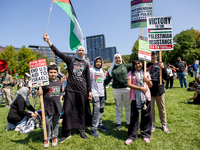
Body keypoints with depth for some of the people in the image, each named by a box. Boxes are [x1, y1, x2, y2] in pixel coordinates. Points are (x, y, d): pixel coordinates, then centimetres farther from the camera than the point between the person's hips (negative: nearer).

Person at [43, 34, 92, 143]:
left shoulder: (86, 64, 11)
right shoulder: (70, 60, 6)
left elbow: (88, 78, 11)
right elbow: (58, 53, -2)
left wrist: (89, 91, 6)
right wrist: (48, 41, -11)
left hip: (82, 90, 2)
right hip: (70, 89, -1)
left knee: (82, 110, 8)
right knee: (67, 110, -1)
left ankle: (81, 130, 24)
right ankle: (66, 133, 13)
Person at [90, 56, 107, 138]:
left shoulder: (102, 71, 17)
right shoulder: (91, 70, -2)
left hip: (102, 93, 6)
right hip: (95, 93, -6)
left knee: (101, 109, 11)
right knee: (96, 110, -12)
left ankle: (99, 124, 29)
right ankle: (93, 129, -4)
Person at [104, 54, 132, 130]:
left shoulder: (125, 66, 6)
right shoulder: (112, 69, 9)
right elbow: (107, 79, 10)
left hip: (126, 89, -1)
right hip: (116, 90, 1)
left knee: (128, 106, 8)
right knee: (118, 107, 10)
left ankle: (129, 122, 24)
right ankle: (118, 123, 24)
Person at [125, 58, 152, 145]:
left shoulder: (146, 73, 11)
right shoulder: (131, 73, 1)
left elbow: (151, 85, 14)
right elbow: (129, 84, -11)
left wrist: (148, 80, -8)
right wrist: (140, 88, -18)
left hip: (146, 97, 3)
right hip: (135, 98, -3)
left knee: (146, 116, 9)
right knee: (134, 117, 1)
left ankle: (145, 134, 27)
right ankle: (132, 136, 14)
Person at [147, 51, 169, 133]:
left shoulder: (162, 64, 2)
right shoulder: (146, 65, 3)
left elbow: (166, 78, -3)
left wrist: (163, 68, -17)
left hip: (159, 90, 0)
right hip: (149, 90, 0)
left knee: (162, 108, 13)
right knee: (150, 108, 8)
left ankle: (164, 124, 30)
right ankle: (152, 125, 25)